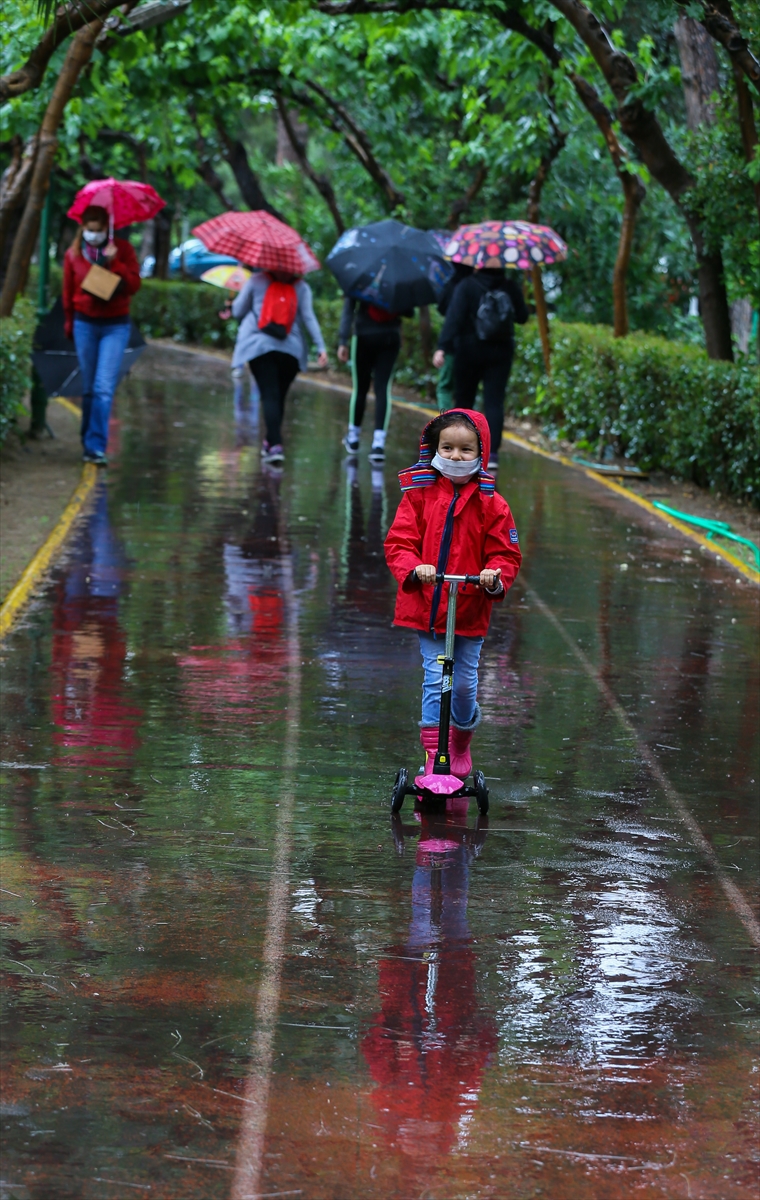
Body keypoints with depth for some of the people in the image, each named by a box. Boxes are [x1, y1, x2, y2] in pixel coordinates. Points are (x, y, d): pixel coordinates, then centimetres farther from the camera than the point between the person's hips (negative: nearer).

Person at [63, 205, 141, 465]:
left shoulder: (122, 249, -2)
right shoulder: (74, 254, 2)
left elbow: (134, 285, -8)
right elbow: (68, 292, 12)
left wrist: (115, 262, -20)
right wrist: (69, 324, 17)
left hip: (115, 326, -2)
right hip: (85, 324, 2)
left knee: (104, 388, -13)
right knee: (89, 389, 7)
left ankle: (96, 446, -17)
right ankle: (89, 443, 17)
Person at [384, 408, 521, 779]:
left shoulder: (490, 504, 0)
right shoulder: (419, 494, 1)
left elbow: (506, 553, 3)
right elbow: (398, 542, -2)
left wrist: (495, 576, -19)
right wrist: (415, 568, -22)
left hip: (470, 611, 0)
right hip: (427, 607, 0)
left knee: (464, 685, 6)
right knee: (434, 680, -6)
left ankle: (461, 745, 33)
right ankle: (434, 757, -2)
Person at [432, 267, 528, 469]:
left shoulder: (467, 286, -9)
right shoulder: (511, 288, -2)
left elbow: (454, 317, -18)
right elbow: (522, 317, 9)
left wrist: (442, 347, -23)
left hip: (469, 351, -1)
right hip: (501, 352, 1)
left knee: (464, 400, 13)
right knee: (494, 402, -3)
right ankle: (492, 454, -17)